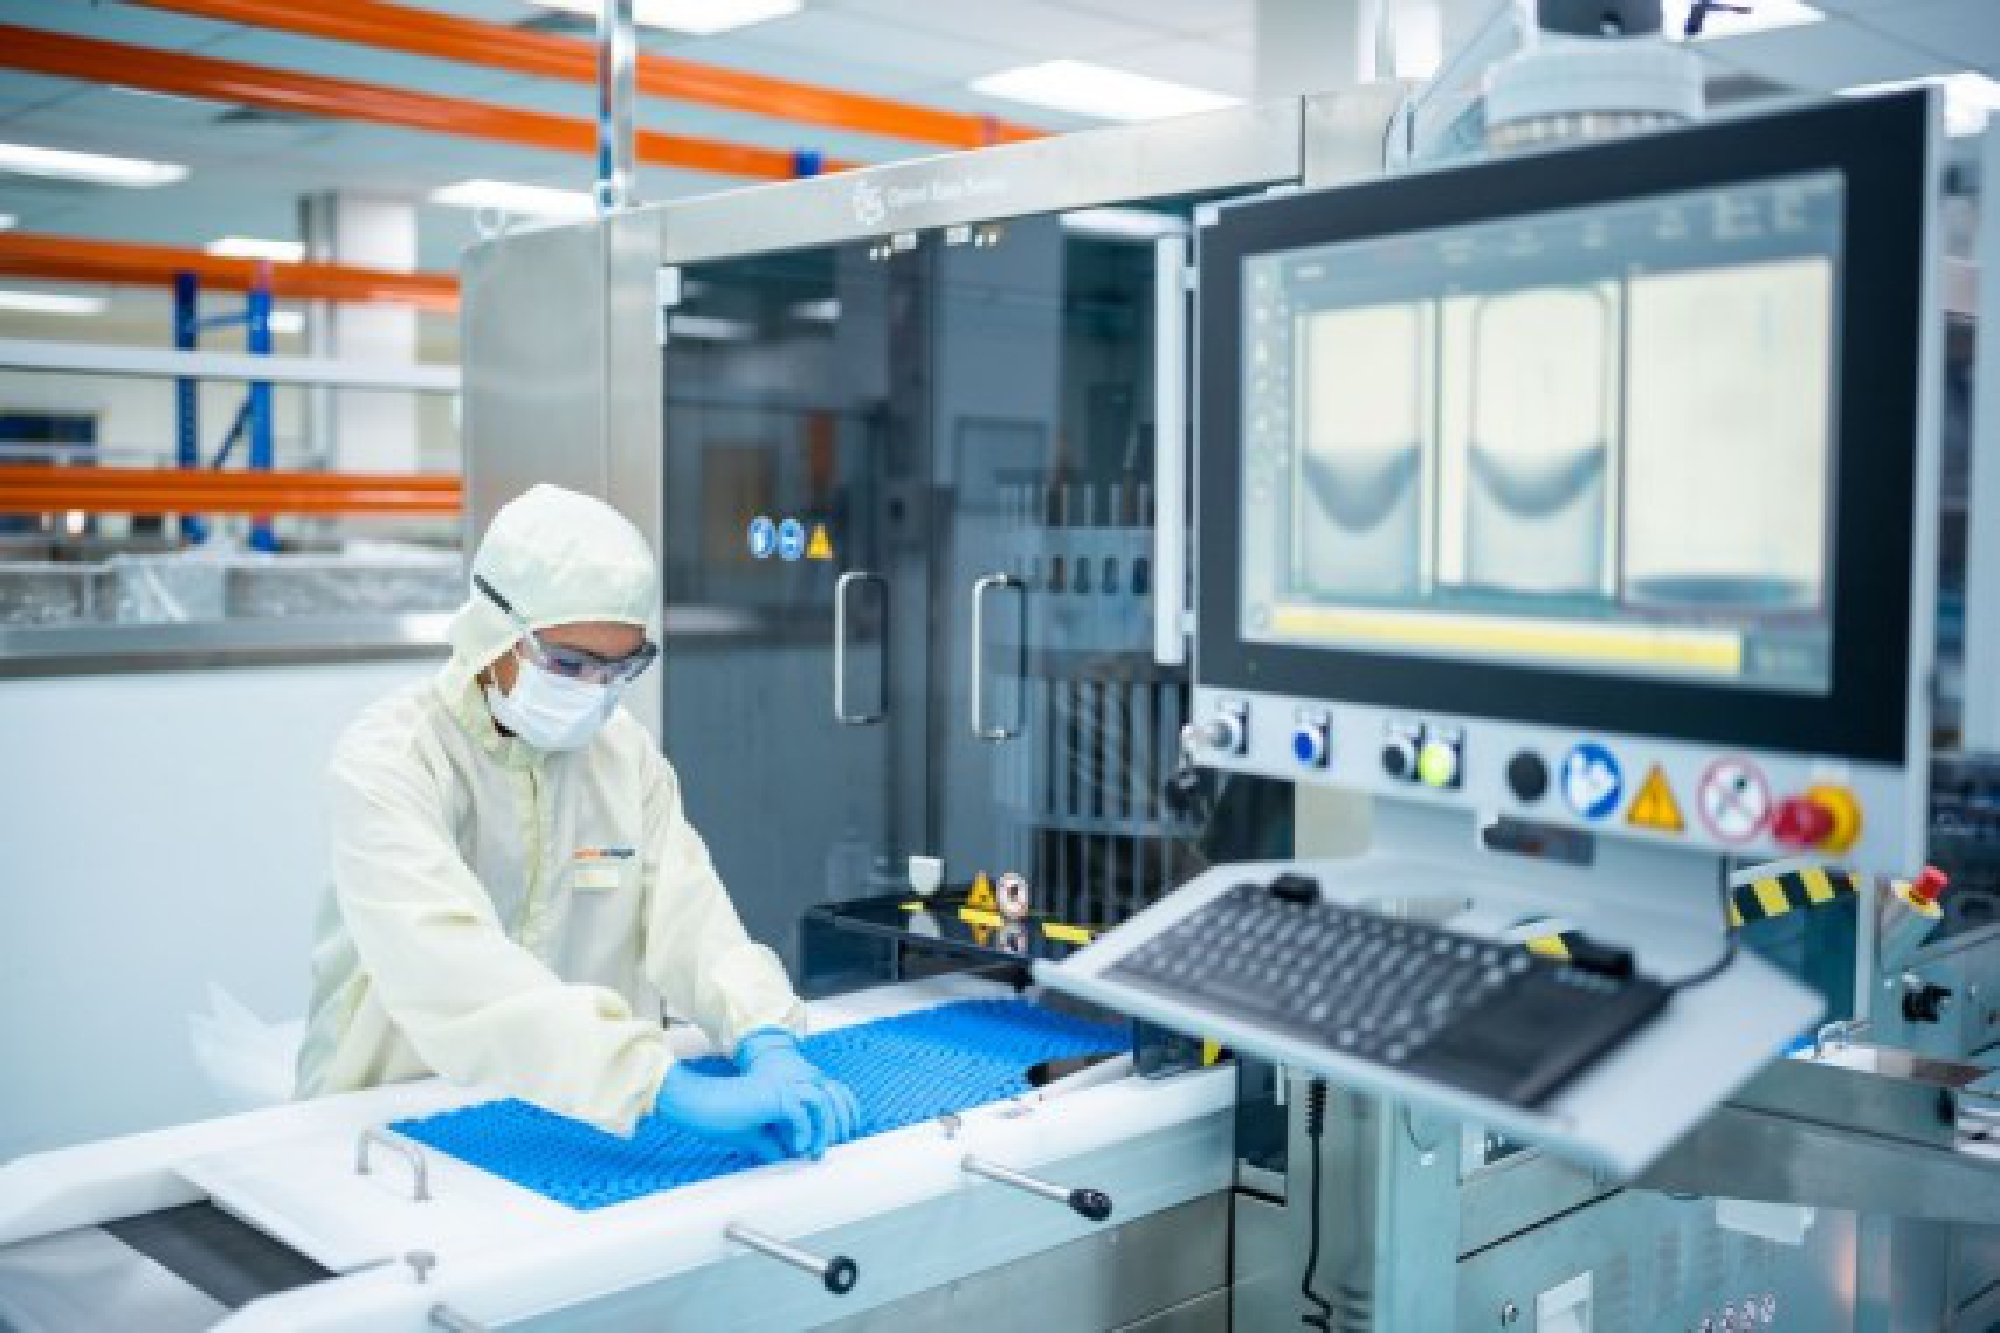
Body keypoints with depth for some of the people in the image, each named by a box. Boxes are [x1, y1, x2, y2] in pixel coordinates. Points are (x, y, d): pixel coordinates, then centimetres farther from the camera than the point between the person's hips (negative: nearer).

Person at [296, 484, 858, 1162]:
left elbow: (689, 915, -6)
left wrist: (768, 1043, -25)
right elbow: (449, 969, -30)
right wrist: (667, 1083, -39)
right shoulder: (387, 761, -15)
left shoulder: (626, 752, 3)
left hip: (590, 1110, 4)